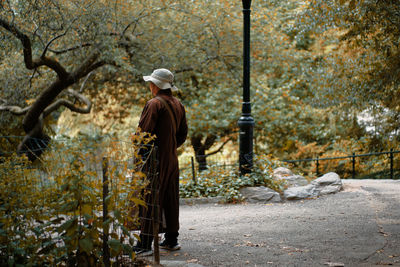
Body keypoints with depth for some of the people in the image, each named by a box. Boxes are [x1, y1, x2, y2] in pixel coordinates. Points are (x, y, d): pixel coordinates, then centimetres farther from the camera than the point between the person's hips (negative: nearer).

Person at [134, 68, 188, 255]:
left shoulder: (155, 104, -15)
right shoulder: (178, 104, 12)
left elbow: (144, 131, -19)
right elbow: (183, 133, 18)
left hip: (156, 160, -8)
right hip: (172, 159, 8)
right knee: (170, 200, 14)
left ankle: (144, 244, -8)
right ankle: (171, 239, 22)